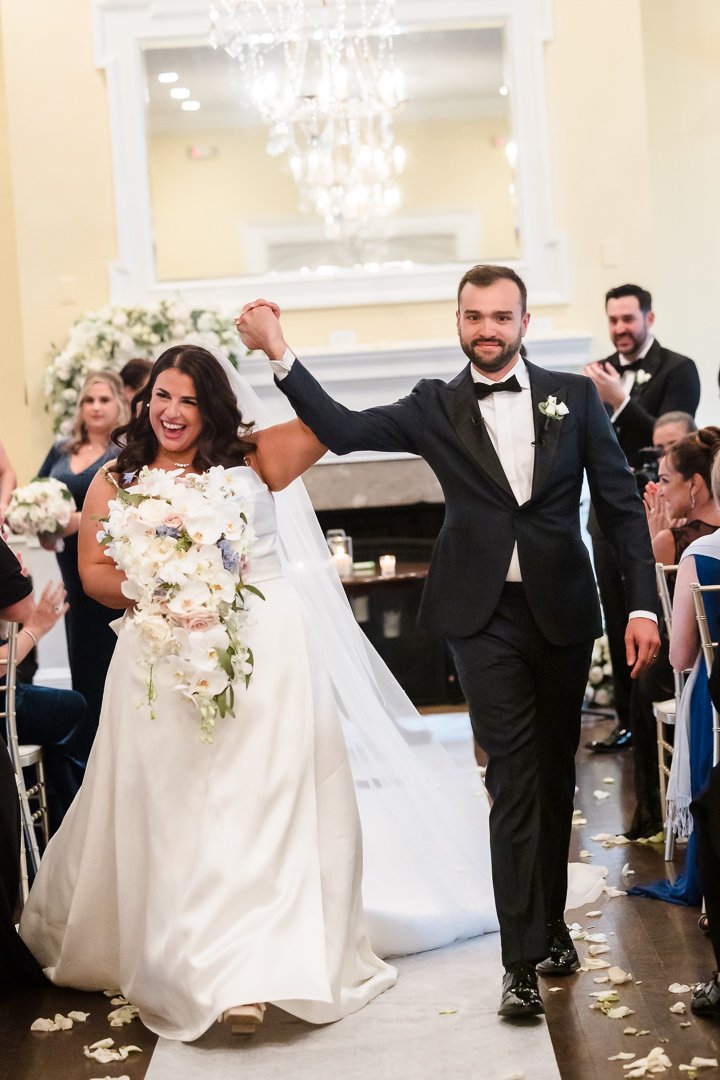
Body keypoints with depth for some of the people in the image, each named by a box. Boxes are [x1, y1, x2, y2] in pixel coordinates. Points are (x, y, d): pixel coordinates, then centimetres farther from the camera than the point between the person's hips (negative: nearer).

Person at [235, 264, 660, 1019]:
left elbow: (620, 503, 2)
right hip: (486, 618, -2)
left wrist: (643, 603, -5)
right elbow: (343, 430, -9)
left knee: (556, 774, 14)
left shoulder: (573, 396, 2)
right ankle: (523, 960, 0)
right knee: (514, 783, -4)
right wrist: (278, 353, -20)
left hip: (564, 612, 2)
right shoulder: (437, 408, 1)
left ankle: (551, 922, 31)